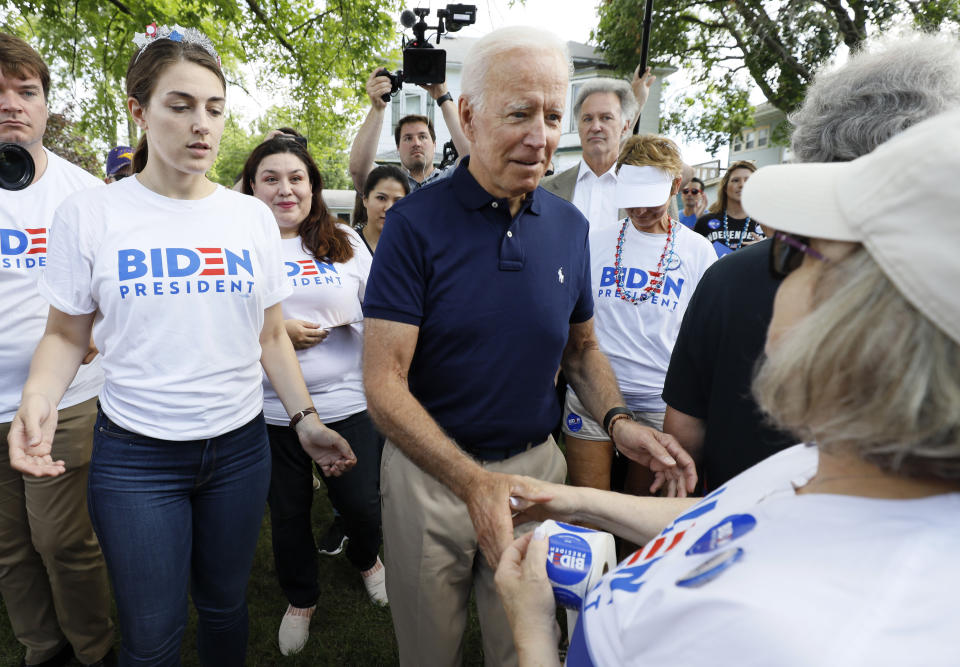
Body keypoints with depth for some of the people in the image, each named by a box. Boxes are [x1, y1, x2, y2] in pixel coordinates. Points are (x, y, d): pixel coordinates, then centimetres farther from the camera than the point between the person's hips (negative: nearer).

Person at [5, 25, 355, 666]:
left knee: (225, 605, 16)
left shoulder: (254, 217, 2)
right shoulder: (89, 213, -5)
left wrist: (305, 418, 1)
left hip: (241, 445, 2)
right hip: (136, 452, -2)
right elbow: (66, 334, 2)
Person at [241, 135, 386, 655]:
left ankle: (366, 560, 46)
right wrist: (273, 331, -14)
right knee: (287, 513, 14)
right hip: (273, 411, -1)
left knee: (361, 503, 9)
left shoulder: (345, 242, 5)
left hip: (349, 403, 1)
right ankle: (300, 599, 41)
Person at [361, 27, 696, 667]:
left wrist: (618, 420, -10)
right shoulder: (415, 224, -15)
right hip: (430, 467, -2)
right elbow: (384, 385, -19)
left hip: (536, 464, 3)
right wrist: (474, 482, -31)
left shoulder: (570, 226, -1)